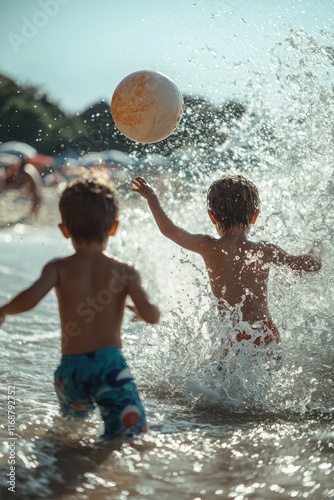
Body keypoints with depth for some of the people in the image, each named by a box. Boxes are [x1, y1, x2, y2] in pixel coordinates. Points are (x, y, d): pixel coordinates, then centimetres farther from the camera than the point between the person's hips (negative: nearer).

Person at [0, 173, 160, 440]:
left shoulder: (59, 268, 2)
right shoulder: (125, 272, 3)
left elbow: (31, 297, -15)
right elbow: (151, 315, -6)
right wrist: (139, 308, 18)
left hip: (71, 368, 3)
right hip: (110, 363, -2)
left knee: (71, 425, 30)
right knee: (133, 432, -11)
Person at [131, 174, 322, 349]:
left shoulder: (209, 247, -2)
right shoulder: (266, 251, 1)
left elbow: (169, 230, 14)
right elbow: (312, 264, 11)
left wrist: (151, 197, 29)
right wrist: (316, 248, 35)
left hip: (233, 338, -2)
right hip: (267, 335, 2)